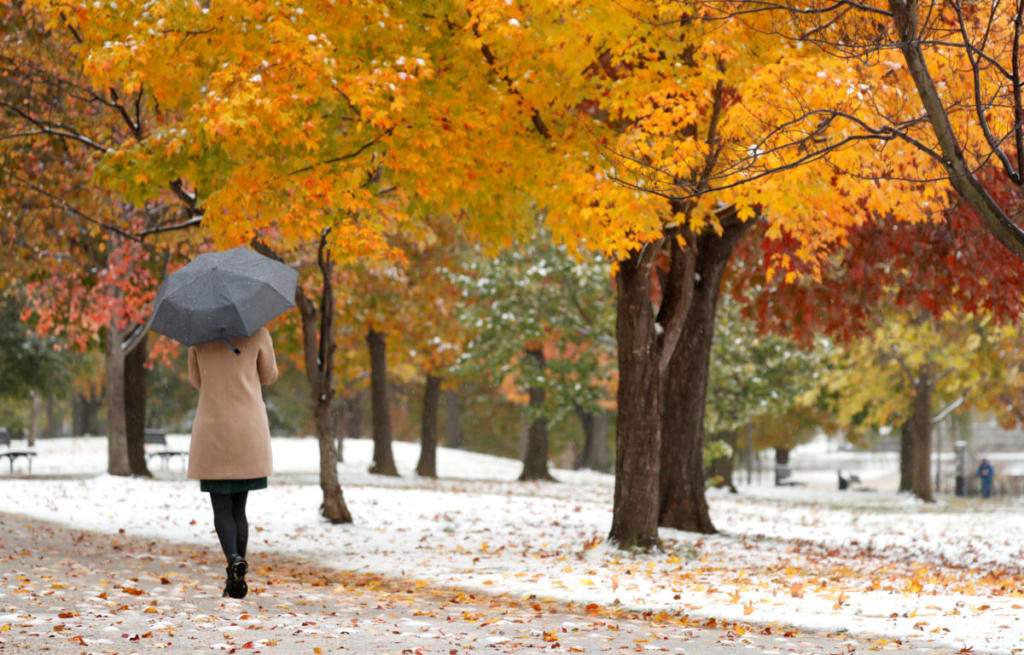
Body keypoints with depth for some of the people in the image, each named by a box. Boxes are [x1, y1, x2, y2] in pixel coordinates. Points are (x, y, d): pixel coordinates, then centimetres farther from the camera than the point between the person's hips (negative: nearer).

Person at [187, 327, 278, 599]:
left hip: (212, 428, -1)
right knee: (238, 506, 12)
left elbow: (196, 381, 11)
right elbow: (269, 376, 10)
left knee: (221, 507, 3)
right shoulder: (257, 333, -4)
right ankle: (236, 581, 11)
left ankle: (234, 559, -24)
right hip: (250, 433, 1)